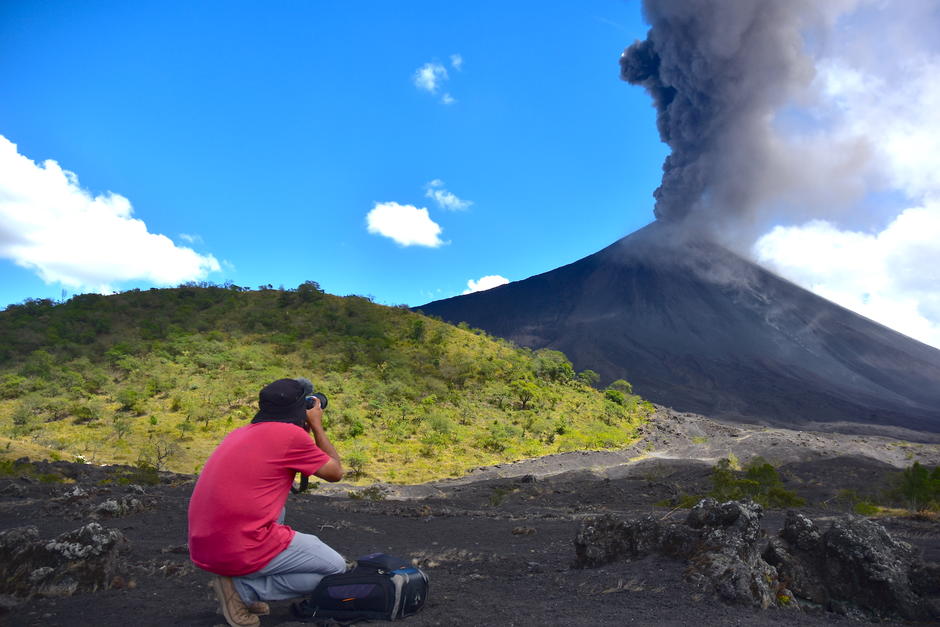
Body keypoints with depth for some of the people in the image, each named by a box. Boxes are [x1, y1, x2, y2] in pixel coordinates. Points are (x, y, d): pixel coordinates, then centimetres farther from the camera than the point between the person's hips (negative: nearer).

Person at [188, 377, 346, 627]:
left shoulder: (242, 432, 12)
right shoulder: (291, 434, -11)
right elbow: (335, 472, 3)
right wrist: (316, 426, 12)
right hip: (241, 549, -8)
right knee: (335, 568, 5)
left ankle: (238, 578, 15)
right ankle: (241, 588, -1)